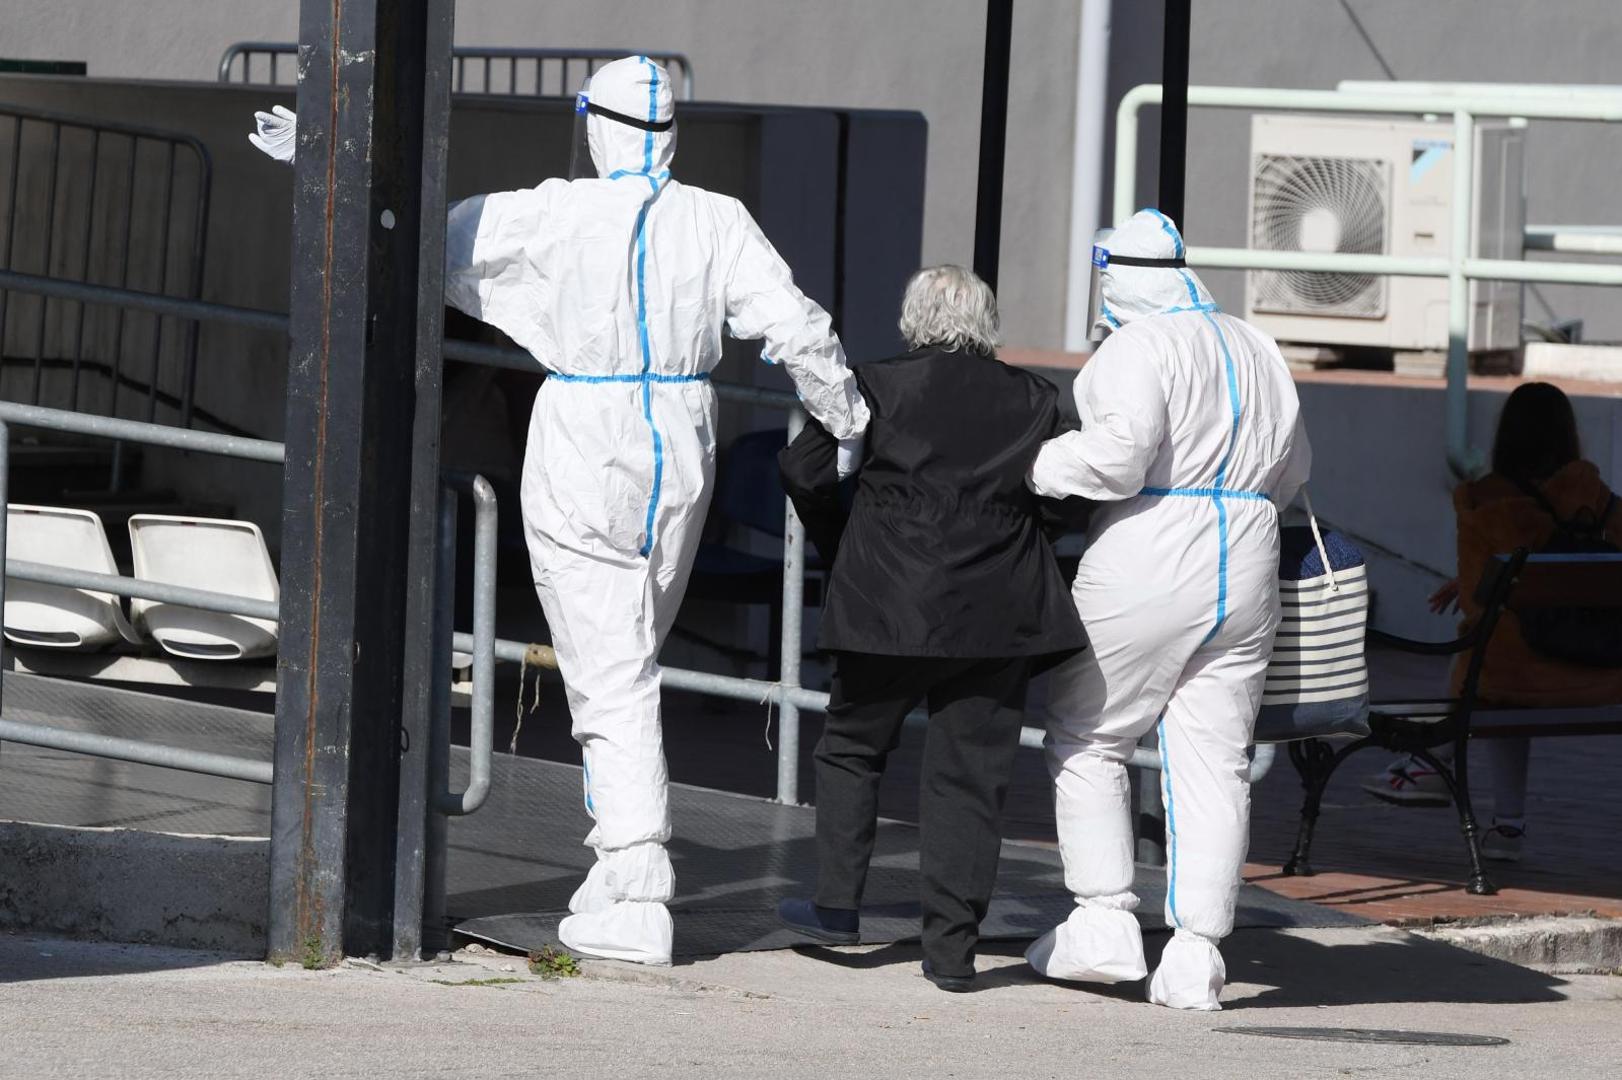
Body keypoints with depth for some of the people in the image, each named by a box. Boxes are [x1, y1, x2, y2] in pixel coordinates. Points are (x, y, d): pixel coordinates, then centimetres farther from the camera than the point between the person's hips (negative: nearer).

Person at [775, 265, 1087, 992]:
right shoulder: (1033, 400, 4)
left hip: (891, 605, -2)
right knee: (968, 774, 5)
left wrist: (838, 550, 10)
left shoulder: (880, 386, -3)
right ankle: (952, 945, 1)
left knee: (852, 746, 18)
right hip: (998, 616, 2)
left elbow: (804, 469, -4)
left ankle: (837, 903, 16)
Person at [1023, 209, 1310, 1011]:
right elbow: (1291, 469, 21)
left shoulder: (1136, 347, -9)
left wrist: (1030, 467, -9)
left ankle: (1103, 922, 4)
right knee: (1212, 763, 4)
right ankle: (1194, 956, 0)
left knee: (1085, 740, 9)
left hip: (1147, 566, -6)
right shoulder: (1257, 350, 15)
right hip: (1245, 569, 6)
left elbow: (1119, 453, -20)